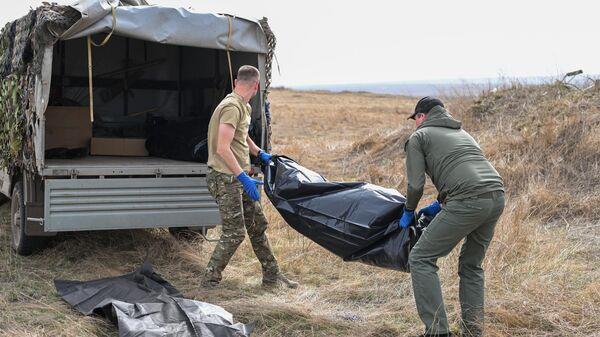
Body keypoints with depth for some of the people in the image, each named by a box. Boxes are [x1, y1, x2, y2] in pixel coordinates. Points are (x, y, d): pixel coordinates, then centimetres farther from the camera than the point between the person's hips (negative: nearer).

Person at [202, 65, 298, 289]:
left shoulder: (244, 108, 14)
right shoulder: (232, 107, -18)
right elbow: (222, 149, -25)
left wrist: (260, 154, 28)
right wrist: (243, 177, -26)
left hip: (239, 178, 10)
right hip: (225, 178, -10)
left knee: (258, 225, 14)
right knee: (235, 232, -9)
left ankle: (272, 276, 23)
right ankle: (209, 281, 3)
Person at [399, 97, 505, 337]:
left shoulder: (418, 137, 10)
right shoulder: (460, 132, 32)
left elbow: (416, 184, 2)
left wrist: (408, 212, 19)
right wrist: (440, 204, 38)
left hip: (468, 202, -8)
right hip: (497, 196, 8)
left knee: (421, 259, 1)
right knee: (471, 265, 22)